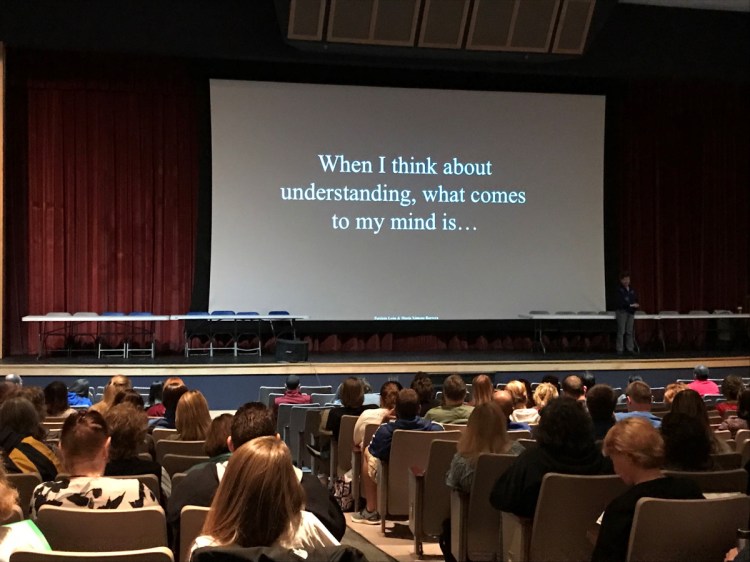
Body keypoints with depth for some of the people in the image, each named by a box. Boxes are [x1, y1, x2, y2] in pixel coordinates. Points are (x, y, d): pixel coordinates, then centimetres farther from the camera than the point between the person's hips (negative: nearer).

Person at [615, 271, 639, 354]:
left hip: (631, 312, 5)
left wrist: (636, 305, -7)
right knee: (621, 331, -5)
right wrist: (631, 305, -18)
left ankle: (630, 348, 9)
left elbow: (636, 300, 15)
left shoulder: (632, 290, 12)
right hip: (621, 312, -5)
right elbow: (619, 302, -15)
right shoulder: (619, 290, -6)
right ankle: (619, 349, -2)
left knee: (629, 331, 5)